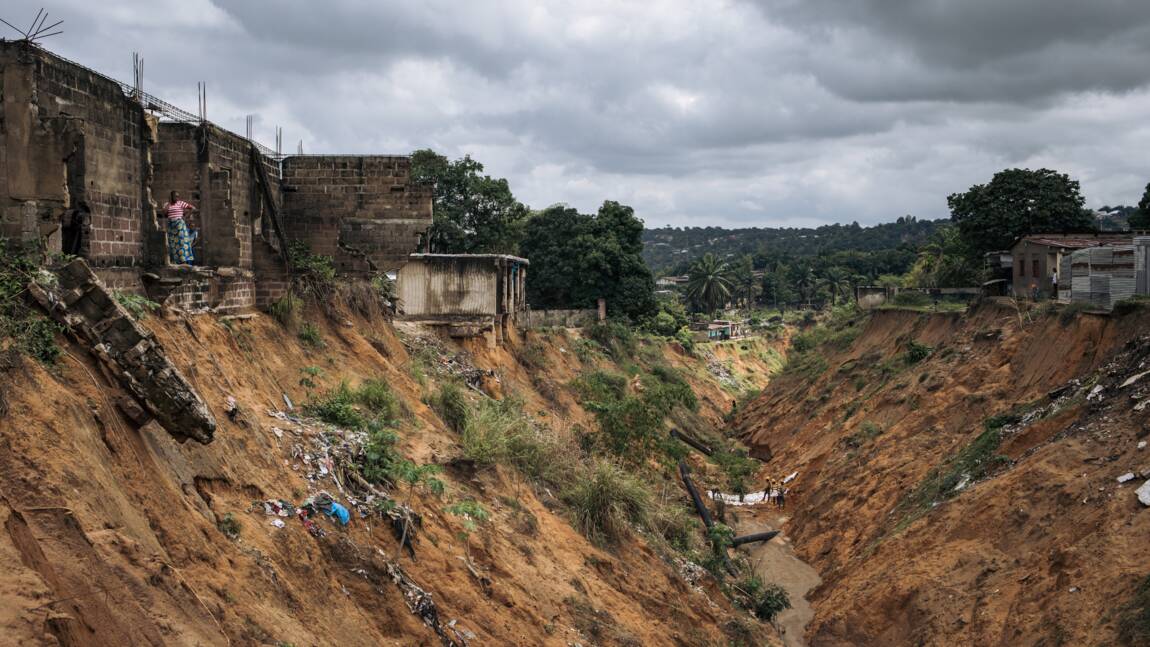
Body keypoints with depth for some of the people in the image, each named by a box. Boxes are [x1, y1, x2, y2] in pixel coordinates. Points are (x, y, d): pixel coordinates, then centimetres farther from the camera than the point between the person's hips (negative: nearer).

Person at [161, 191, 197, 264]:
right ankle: (177, 261, 5)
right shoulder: (167, 204, 11)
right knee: (173, 243, 3)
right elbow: (163, 212, -6)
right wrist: (169, 202, -5)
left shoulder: (180, 203, -2)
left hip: (179, 224, -5)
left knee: (181, 241, -11)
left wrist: (186, 216, -7)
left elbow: (193, 208, -4)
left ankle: (184, 261, -16)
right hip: (171, 225, 5)